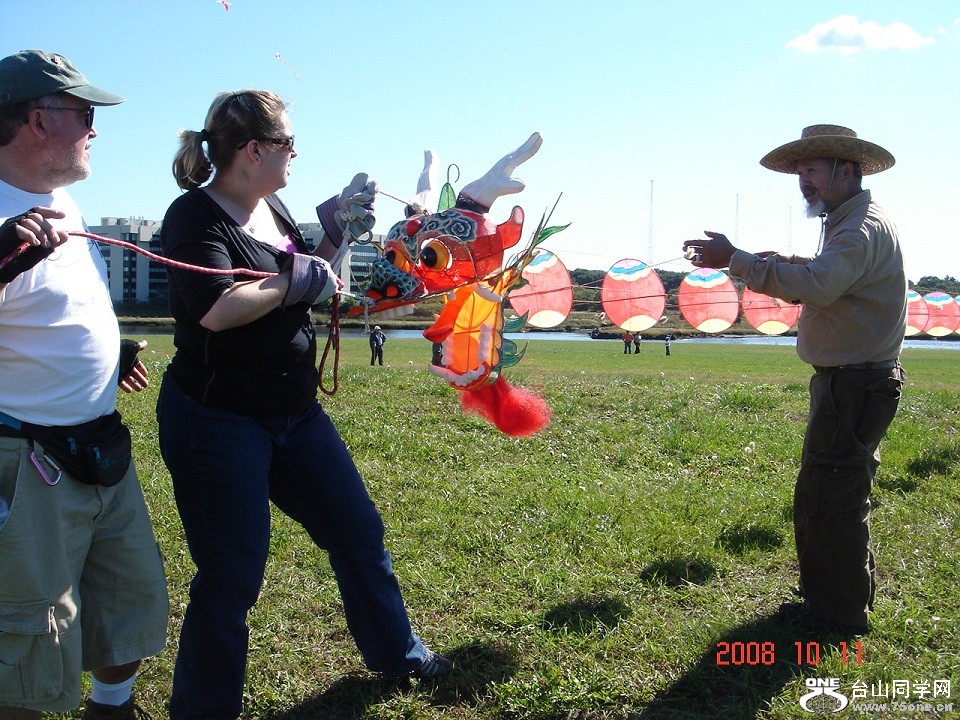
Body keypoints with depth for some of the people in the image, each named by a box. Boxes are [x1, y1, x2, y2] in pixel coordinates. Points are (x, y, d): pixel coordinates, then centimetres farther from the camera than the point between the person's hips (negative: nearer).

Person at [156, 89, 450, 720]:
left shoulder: (271, 206, 9)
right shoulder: (195, 217, -16)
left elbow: (307, 278, 22)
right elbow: (215, 309, -32)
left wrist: (338, 224, 8)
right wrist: (299, 278, -20)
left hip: (294, 413, 9)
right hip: (218, 423, -9)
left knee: (359, 531, 17)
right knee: (232, 578, 1)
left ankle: (396, 651, 38)